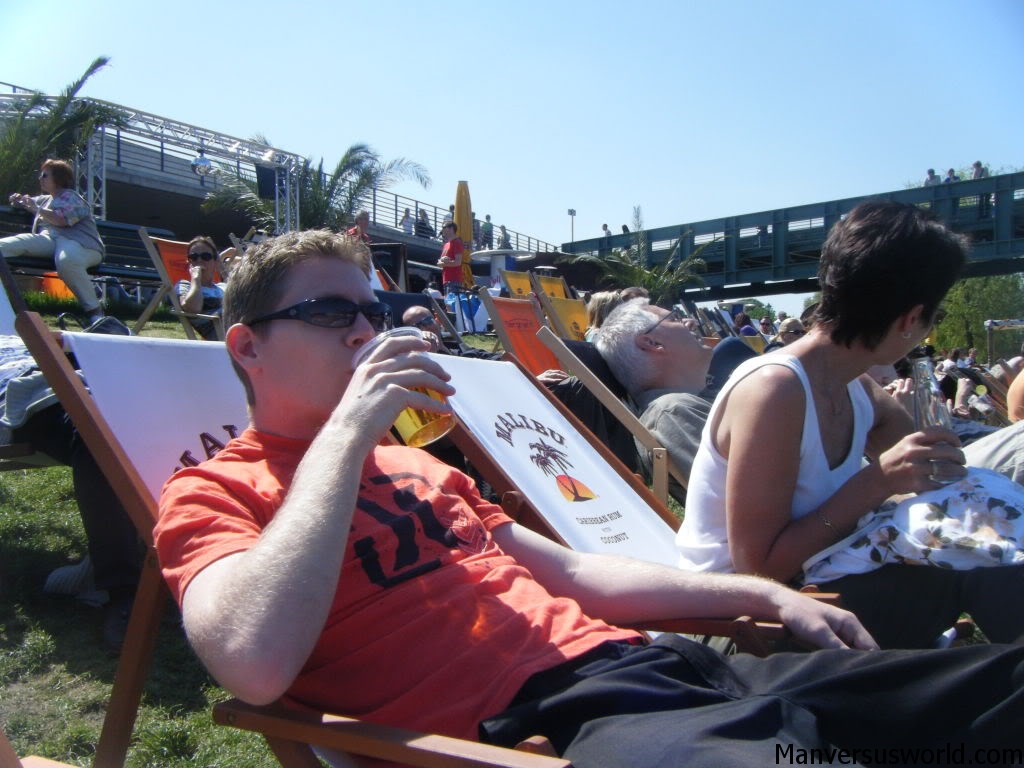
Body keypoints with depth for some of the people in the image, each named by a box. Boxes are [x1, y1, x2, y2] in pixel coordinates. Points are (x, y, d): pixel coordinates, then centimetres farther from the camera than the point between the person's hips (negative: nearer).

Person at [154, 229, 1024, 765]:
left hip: (642, 660, 8)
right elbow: (257, 664, -19)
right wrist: (346, 429, -14)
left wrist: (764, 594, 20)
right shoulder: (214, 493, 3)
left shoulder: (417, 464, 24)